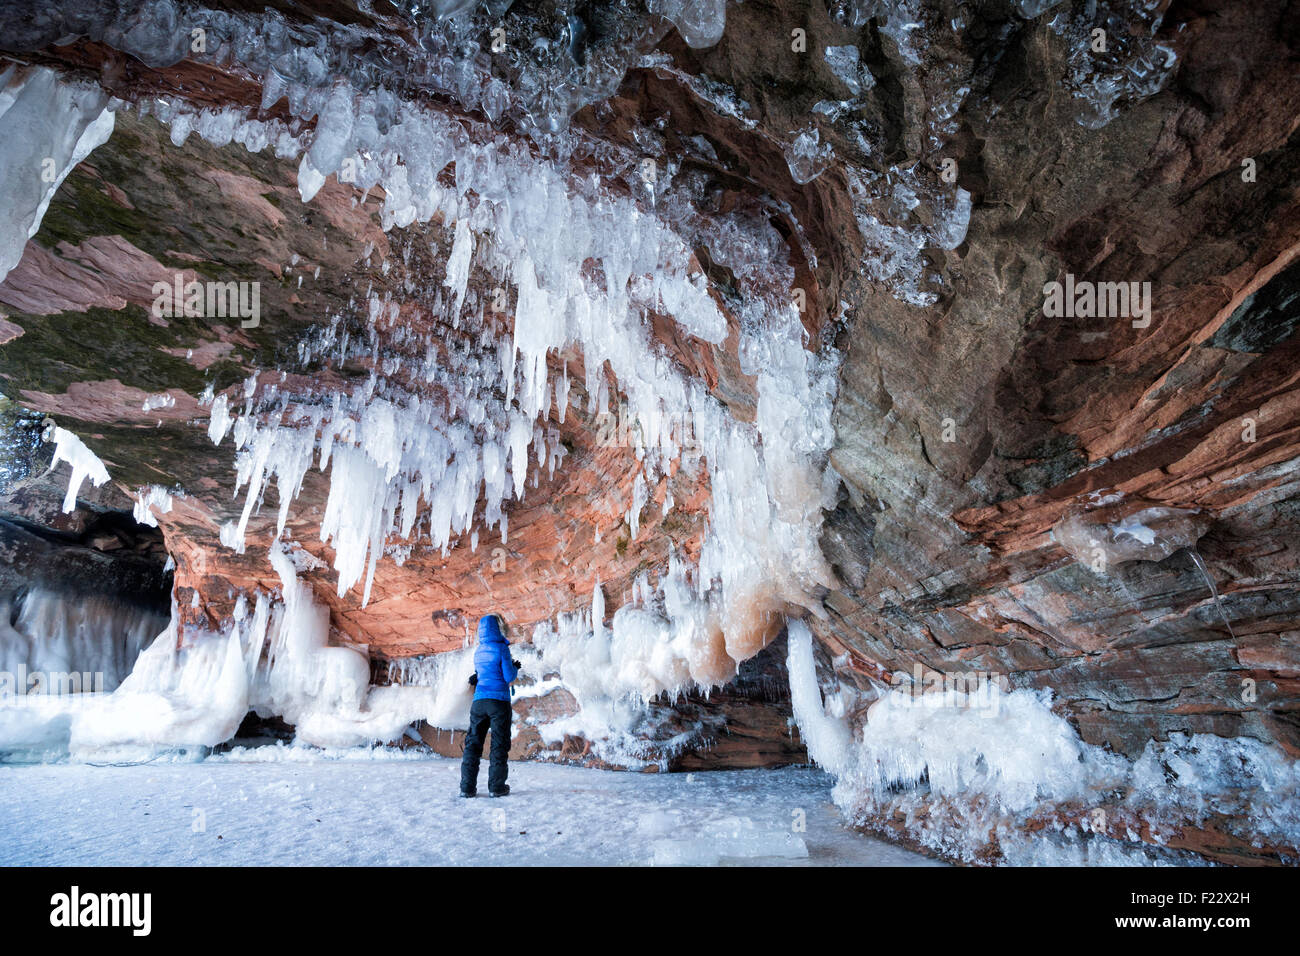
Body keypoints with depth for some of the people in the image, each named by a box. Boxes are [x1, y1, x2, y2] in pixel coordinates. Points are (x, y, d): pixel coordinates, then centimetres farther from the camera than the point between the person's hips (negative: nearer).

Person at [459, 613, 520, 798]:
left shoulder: (478, 650, 11)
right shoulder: (501, 648, -8)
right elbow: (509, 676, -10)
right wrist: (515, 668, 12)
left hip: (479, 700, 5)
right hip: (499, 700, -5)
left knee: (473, 742, 7)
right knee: (499, 744, 2)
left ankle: (467, 786, 4)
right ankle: (496, 786, 1)